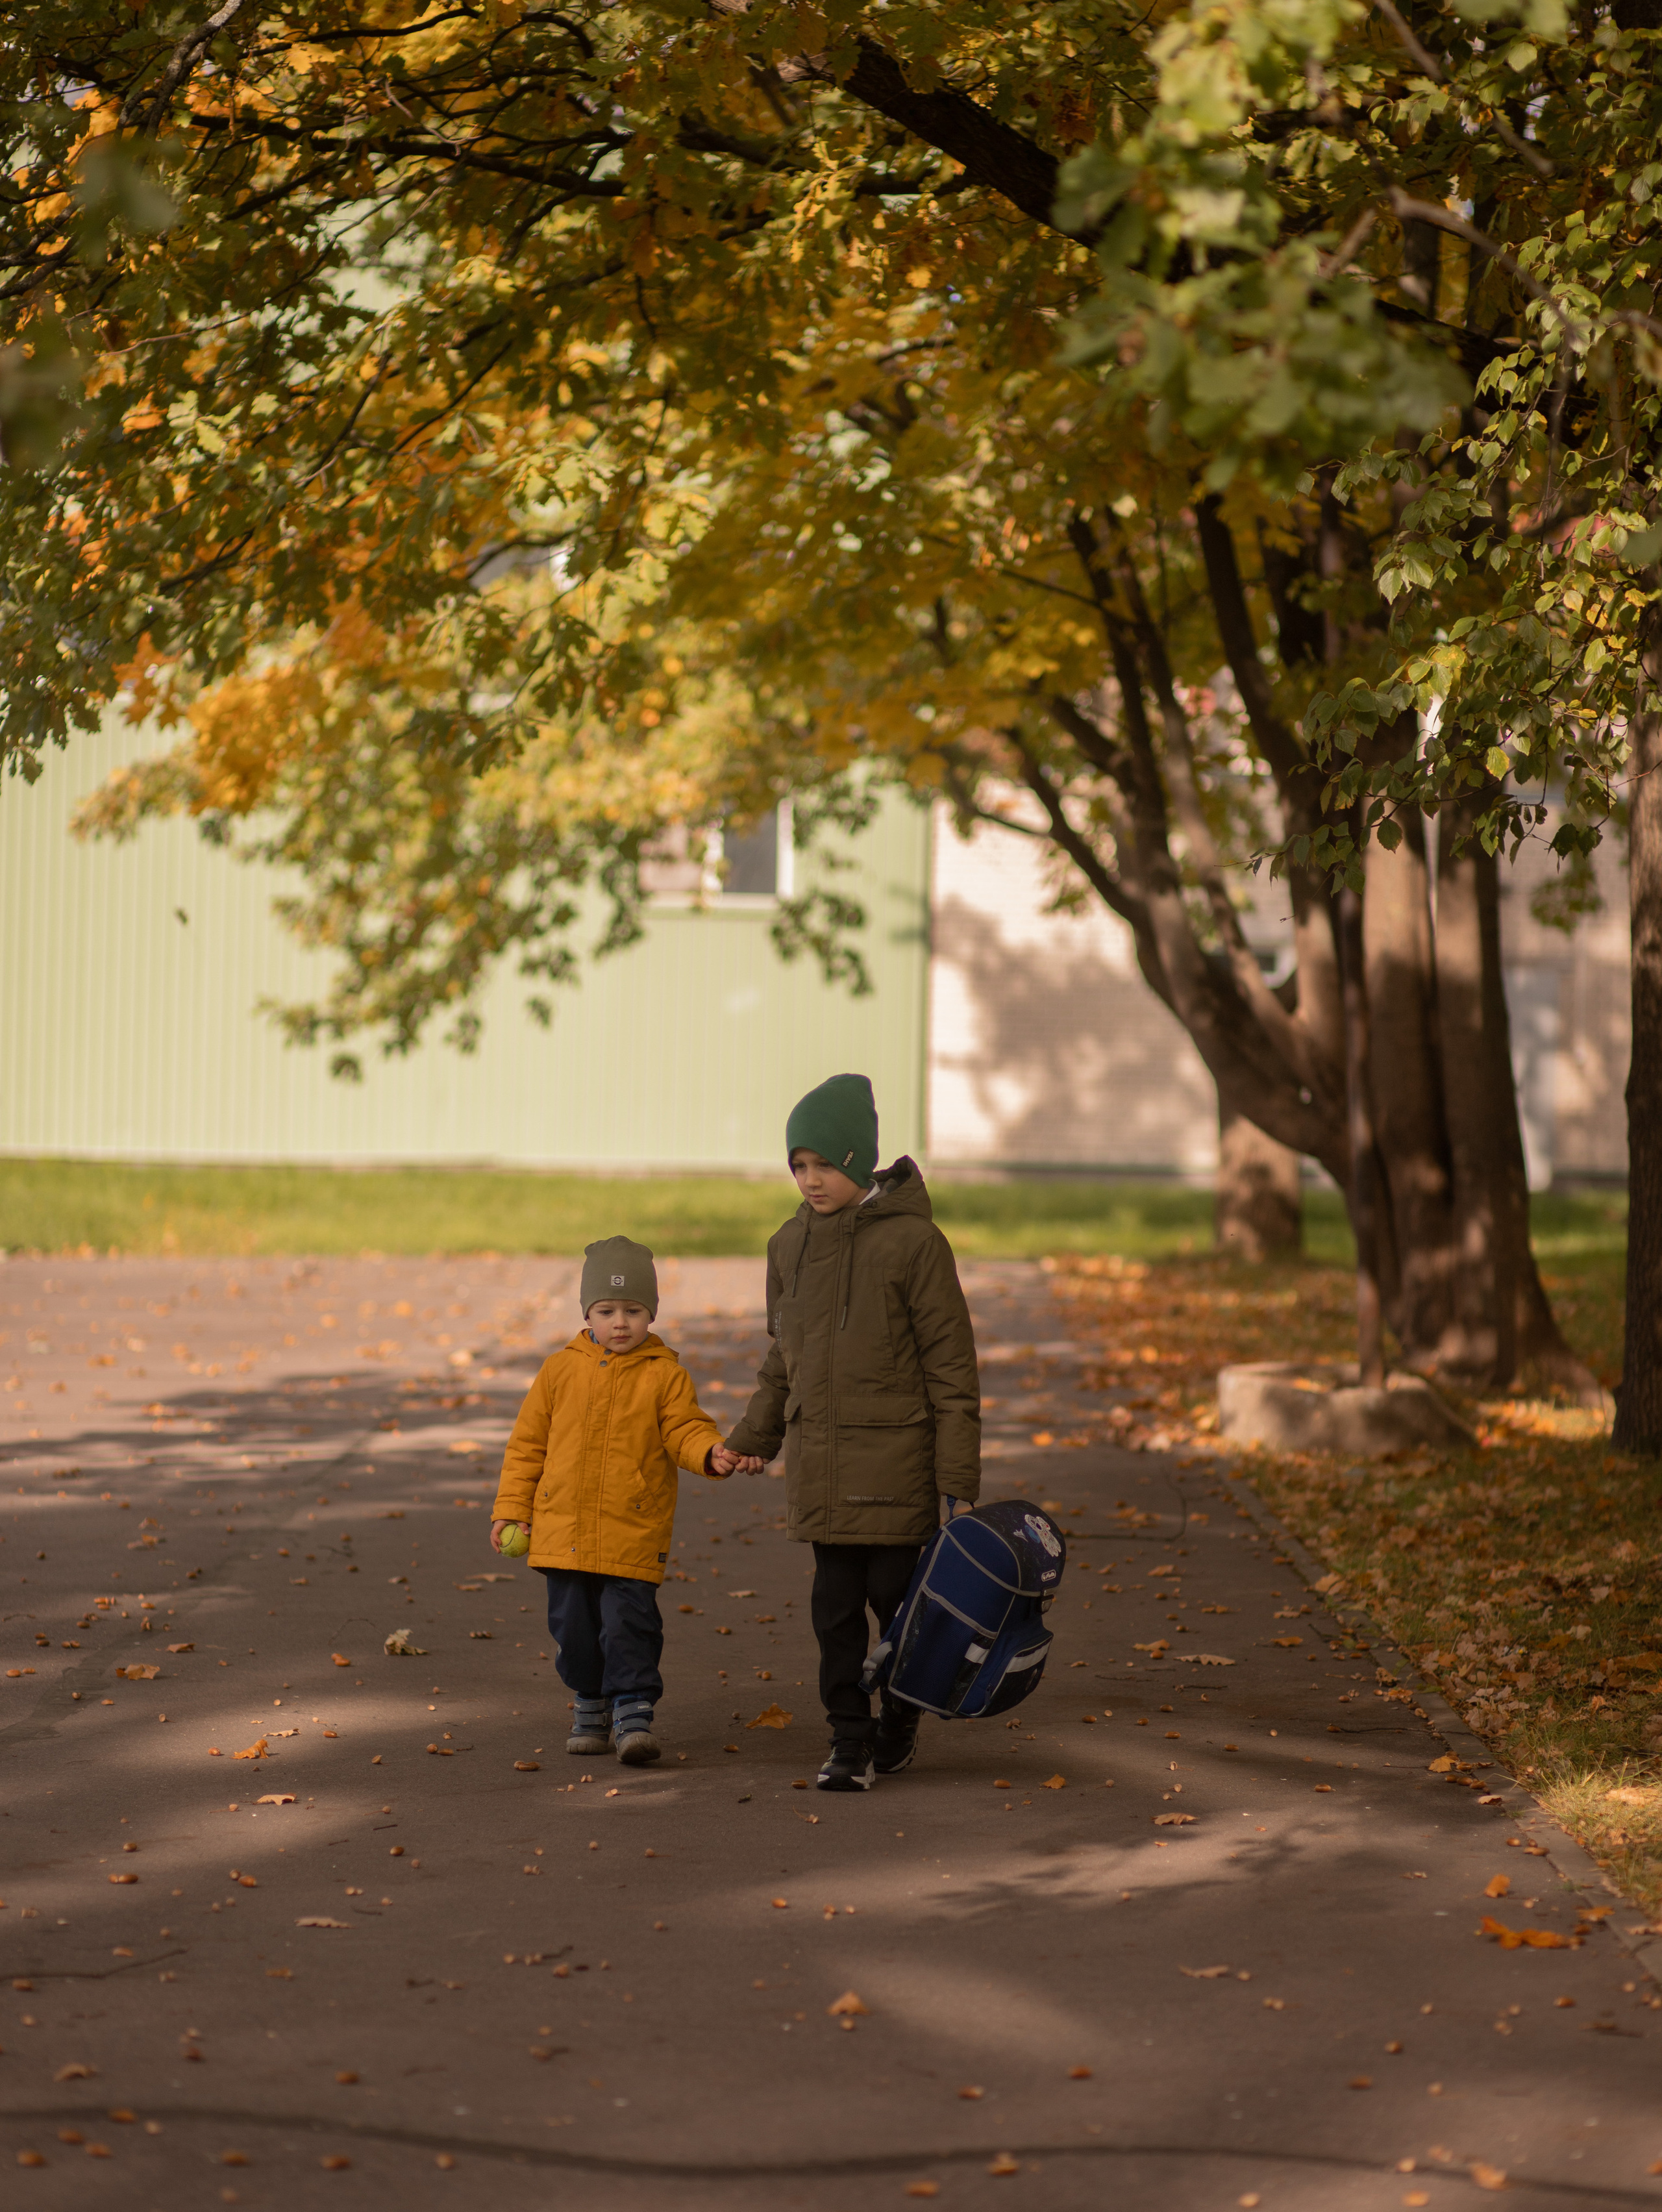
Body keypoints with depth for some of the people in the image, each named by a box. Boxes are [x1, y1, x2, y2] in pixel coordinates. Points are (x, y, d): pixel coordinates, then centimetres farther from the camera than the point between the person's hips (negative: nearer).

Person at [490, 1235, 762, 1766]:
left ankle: (634, 1712, 1)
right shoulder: (560, 1371, 6)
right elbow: (528, 1444, 11)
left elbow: (685, 1431, -3)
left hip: (633, 1536, -3)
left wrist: (711, 1453, -26)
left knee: (629, 1624, -9)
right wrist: (512, 1508, 8)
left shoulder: (665, 1376, 0)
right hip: (564, 1531, 3)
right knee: (573, 1624, 10)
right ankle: (591, 1705, 28)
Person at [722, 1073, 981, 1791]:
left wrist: (958, 1479, -10)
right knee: (835, 1604, 2)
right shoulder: (791, 1245, 8)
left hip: (895, 1456, -4)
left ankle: (901, 1718, 25)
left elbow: (950, 1364, -8)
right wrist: (750, 1440, 10)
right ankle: (850, 1742, 9)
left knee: (894, 1593, 2)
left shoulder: (913, 1240, -9)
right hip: (818, 1458, 4)